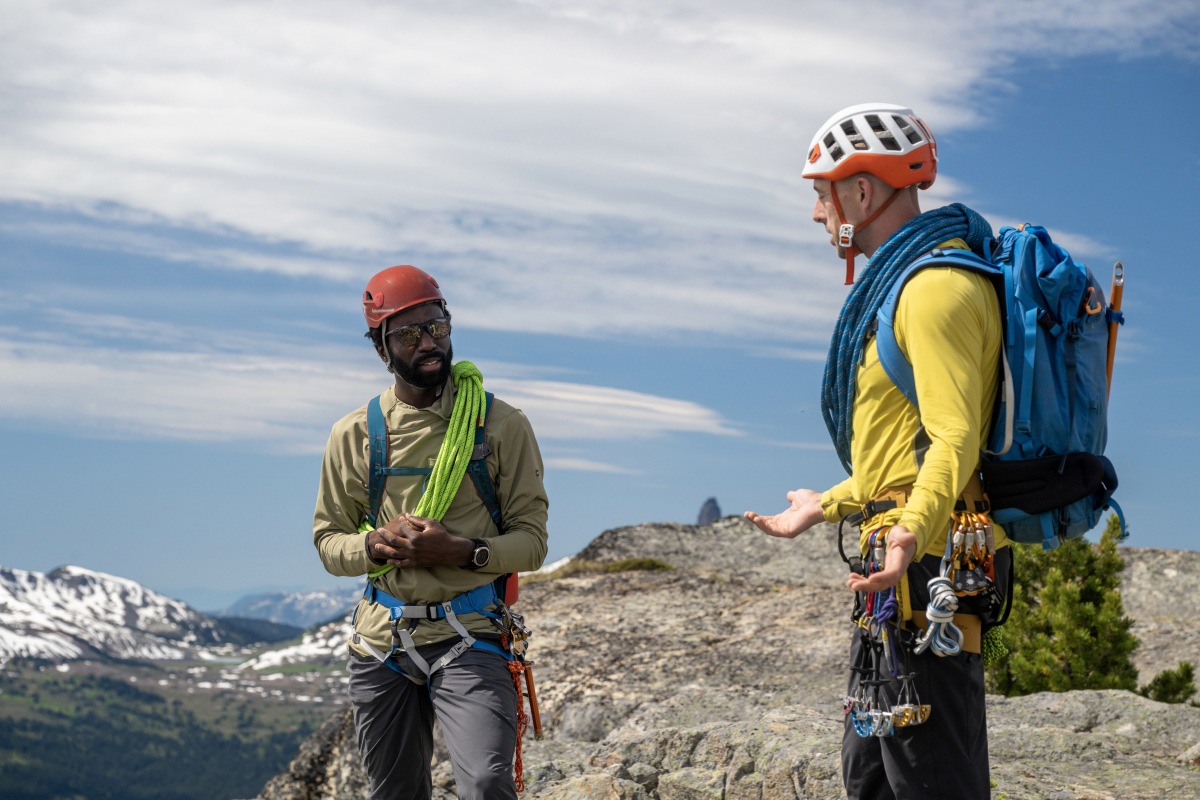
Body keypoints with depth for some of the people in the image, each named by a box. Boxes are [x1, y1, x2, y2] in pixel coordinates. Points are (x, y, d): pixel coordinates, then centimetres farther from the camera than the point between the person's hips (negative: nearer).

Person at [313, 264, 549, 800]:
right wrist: (374, 545, -11)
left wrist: (462, 552, -19)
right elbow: (328, 540, 11)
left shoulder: (501, 425, -1)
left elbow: (531, 541, 0)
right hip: (382, 639, 3)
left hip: (469, 637, -3)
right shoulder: (353, 435, 6)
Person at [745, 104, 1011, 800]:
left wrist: (912, 531, -41)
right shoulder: (901, 281, 21)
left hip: (928, 565, -11)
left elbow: (955, 439, -24)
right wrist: (826, 506, 37)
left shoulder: (938, 286, -13)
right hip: (901, 580, 11)